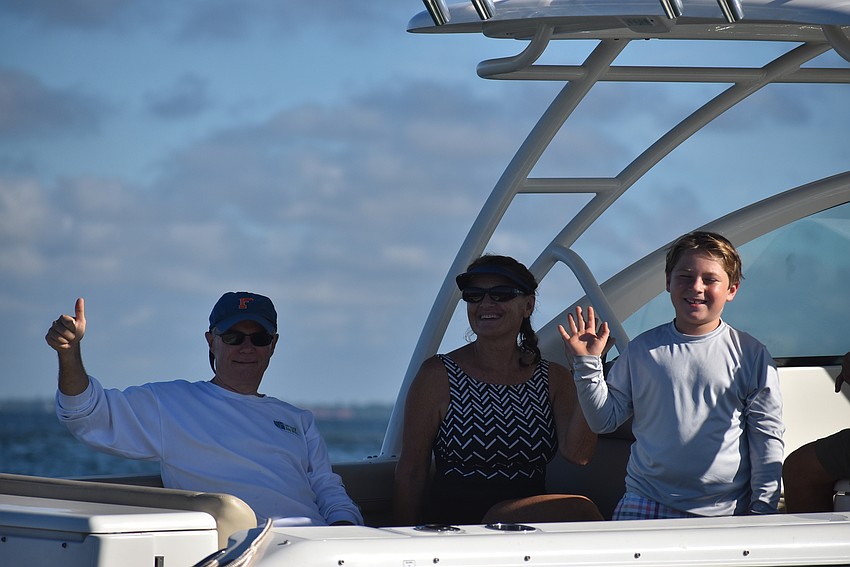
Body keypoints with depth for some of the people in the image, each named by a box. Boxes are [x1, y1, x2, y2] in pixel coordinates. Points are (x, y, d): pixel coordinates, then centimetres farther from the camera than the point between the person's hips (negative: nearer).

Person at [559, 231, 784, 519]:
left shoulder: (750, 354, 6)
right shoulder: (643, 349, 10)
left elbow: (767, 437, 6)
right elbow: (605, 419, 12)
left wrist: (763, 510, 0)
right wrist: (587, 364, 0)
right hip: (646, 504, 1)